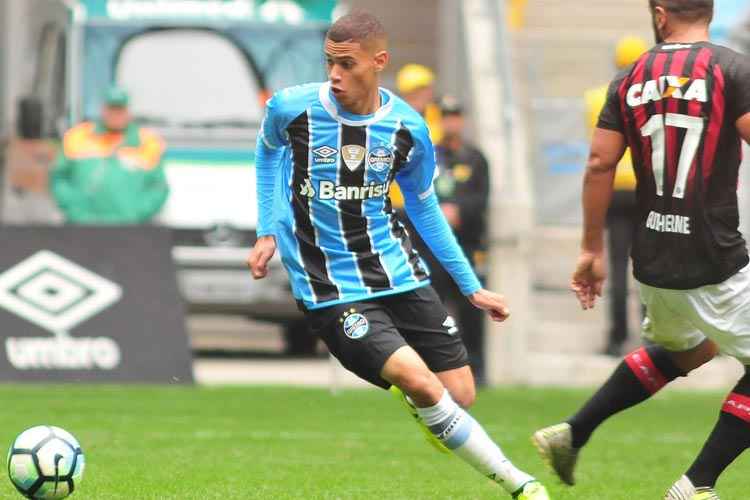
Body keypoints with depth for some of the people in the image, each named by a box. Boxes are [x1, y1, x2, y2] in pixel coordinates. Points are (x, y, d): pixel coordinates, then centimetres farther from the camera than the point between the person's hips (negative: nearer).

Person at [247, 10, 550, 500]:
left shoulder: (409, 128, -3)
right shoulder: (291, 108, -10)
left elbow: (424, 208, 12)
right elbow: (269, 150, 14)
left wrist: (472, 287, 13)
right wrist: (269, 231, 6)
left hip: (399, 273, 4)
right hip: (331, 290, -4)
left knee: (461, 394, -3)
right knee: (422, 384, -21)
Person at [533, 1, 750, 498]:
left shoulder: (630, 80, 6)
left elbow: (600, 165, 4)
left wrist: (592, 249, 12)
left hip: (652, 261, 7)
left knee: (683, 350, 30)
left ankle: (571, 435, 29)